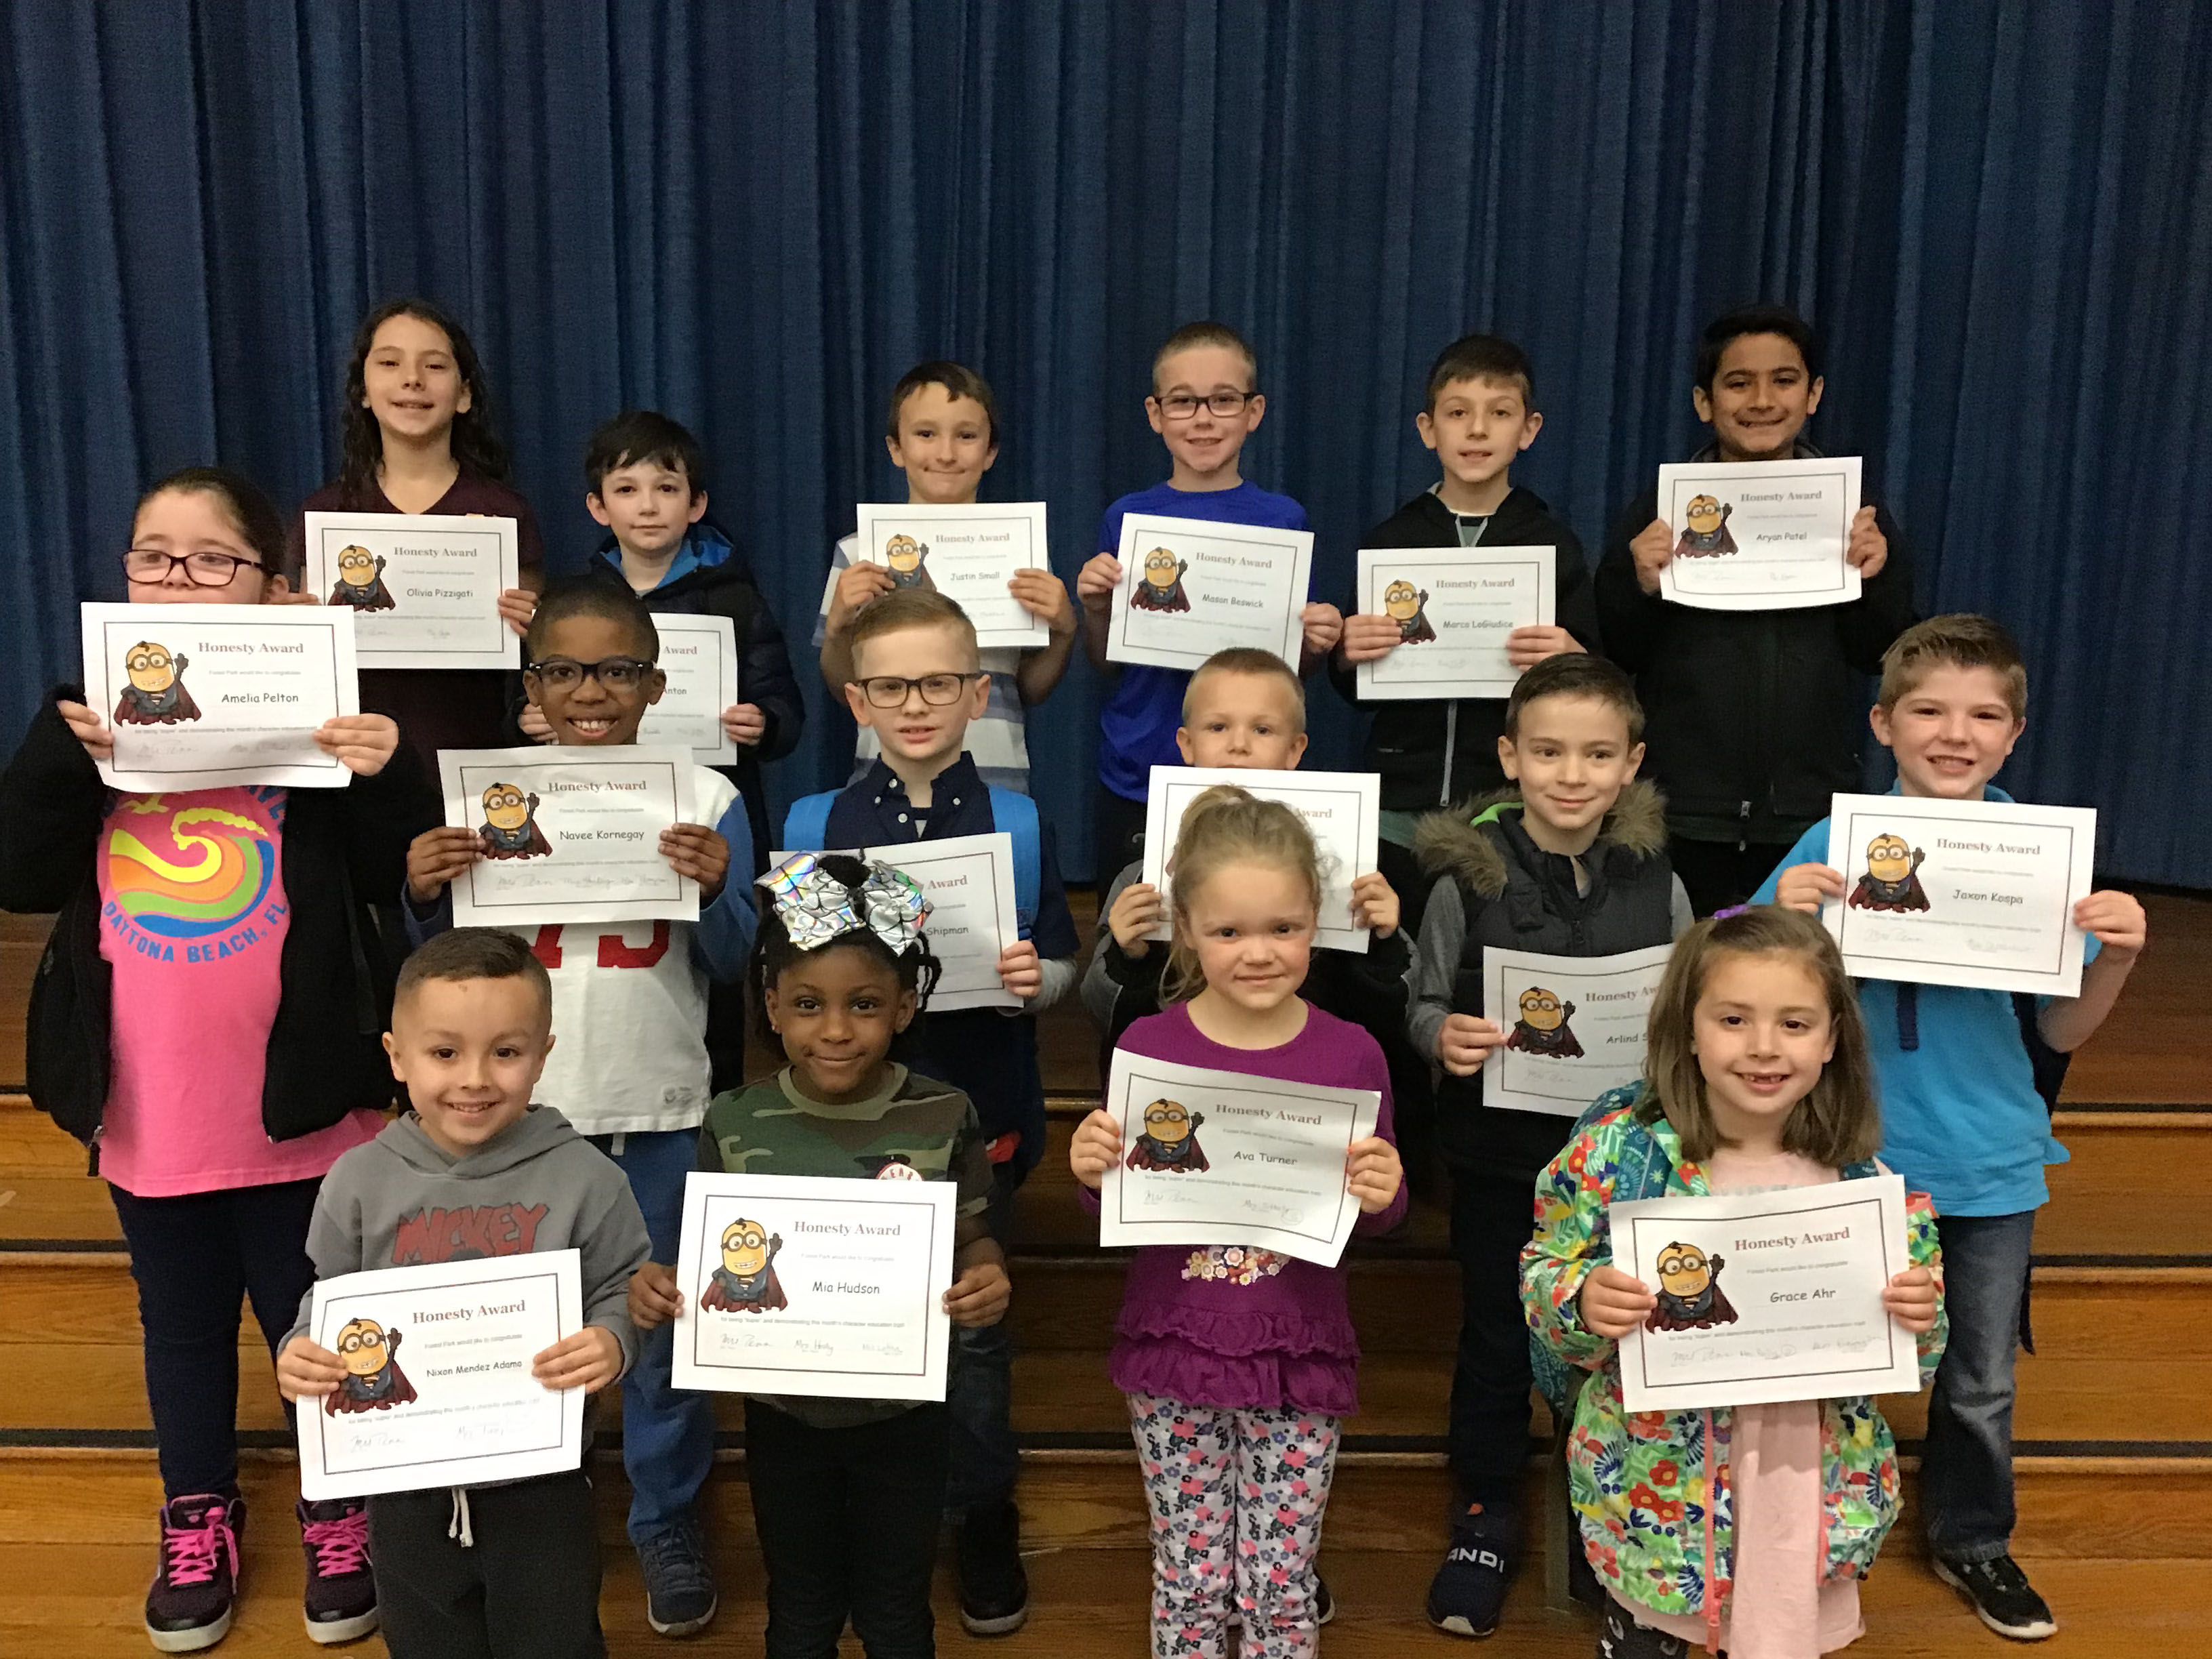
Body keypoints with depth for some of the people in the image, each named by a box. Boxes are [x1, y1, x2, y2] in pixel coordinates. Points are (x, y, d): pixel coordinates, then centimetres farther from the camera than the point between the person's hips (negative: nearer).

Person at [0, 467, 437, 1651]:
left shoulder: (319, 705, -8)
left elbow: (393, 877, -7)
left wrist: (385, 780, -25)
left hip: (298, 1093, -3)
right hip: (146, 1098, 3)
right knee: (181, 1322, 21)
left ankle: (338, 1518, 35)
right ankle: (198, 1519, 41)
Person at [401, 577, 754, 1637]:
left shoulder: (704, 800, -5)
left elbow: (731, 969, -4)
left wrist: (713, 891, -22)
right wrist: (425, 896, -16)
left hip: (659, 1108, -1)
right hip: (531, 1104, 2)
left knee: (663, 1320, 11)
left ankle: (667, 1521, 30)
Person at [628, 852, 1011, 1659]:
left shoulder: (944, 1119, -14)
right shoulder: (734, 1125, -11)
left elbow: (972, 1239, -5)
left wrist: (989, 1279, -27)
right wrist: (661, 1287, -23)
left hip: (902, 1411, -1)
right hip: (784, 1411, 1)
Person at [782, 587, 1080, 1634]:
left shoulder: (1019, 824, 0)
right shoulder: (814, 824, 2)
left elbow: (1061, 965, 2)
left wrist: (1036, 981, -19)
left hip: (976, 1111, -1)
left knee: (972, 1321, 9)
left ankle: (985, 1521, 30)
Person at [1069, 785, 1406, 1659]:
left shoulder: (1349, 1054, -7)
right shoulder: (1149, 1046, -7)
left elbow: (1380, 1216, 4)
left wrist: (1383, 1194, -18)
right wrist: (1095, 1173, -18)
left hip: (1299, 1361, 0)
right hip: (1172, 1355, 0)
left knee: (1282, 1588, 11)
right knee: (1189, 1581, 13)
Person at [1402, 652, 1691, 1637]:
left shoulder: (1656, 883, -4)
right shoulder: (1469, 876, -12)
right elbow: (1423, 1005, -5)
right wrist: (1443, 1036, -26)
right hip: (1499, 1152, -1)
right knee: (1496, 1335, 14)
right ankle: (1487, 1513, 34)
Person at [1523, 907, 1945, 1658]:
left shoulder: (1863, 1177, -6)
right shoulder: (1619, 1146, -12)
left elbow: (1905, 1354, 5)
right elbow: (1543, 1275, -6)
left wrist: (1920, 1317, -17)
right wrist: (1582, 1303, -27)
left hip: (1808, 1490, 2)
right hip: (1654, 1493, -1)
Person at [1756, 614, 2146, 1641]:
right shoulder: (1839, 841, -10)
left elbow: (2059, 1031, 0)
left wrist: (2118, 956, -18)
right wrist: (1783, 916, -28)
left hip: (1992, 1162, 2)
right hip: (1860, 1154, -2)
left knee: (1981, 1379, 17)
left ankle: (1971, 1539, 41)